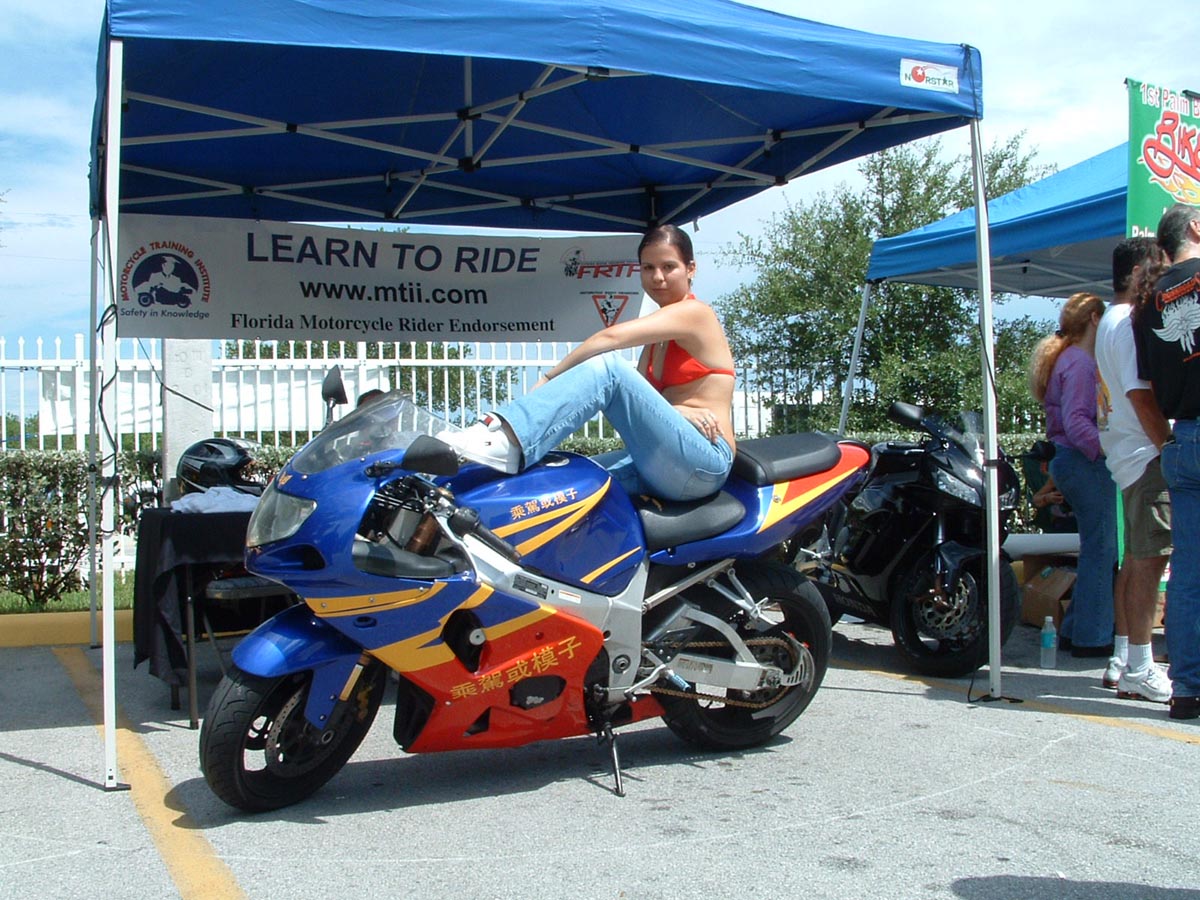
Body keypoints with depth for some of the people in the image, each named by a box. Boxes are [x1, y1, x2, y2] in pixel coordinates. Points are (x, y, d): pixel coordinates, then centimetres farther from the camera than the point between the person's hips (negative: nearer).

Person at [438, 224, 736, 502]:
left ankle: (506, 441, -44)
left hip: (703, 464, -8)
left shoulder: (695, 312, -3)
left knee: (607, 366, -26)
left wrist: (547, 380, -20)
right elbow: (638, 400, 6)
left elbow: (612, 337, -17)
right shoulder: (656, 339, 23)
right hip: (661, 466, 8)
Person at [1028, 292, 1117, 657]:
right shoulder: (1080, 362, -12)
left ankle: (1075, 630, 20)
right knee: (1099, 548, -5)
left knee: (1096, 548, 14)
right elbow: (1076, 422, -21)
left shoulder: (1067, 359, 19)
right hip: (1086, 463, -10)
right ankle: (1092, 638, 0)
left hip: (1070, 460, 10)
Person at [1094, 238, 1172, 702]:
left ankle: (1123, 661, 19)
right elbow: (1141, 396, -20)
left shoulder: (1110, 320, 19)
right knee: (1149, 559, -8)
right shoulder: (1131, 322, -13)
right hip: (1147, 455, -11)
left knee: (1137, 559, 13)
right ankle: (1139, 671, -5)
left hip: (1128, 455, 11)